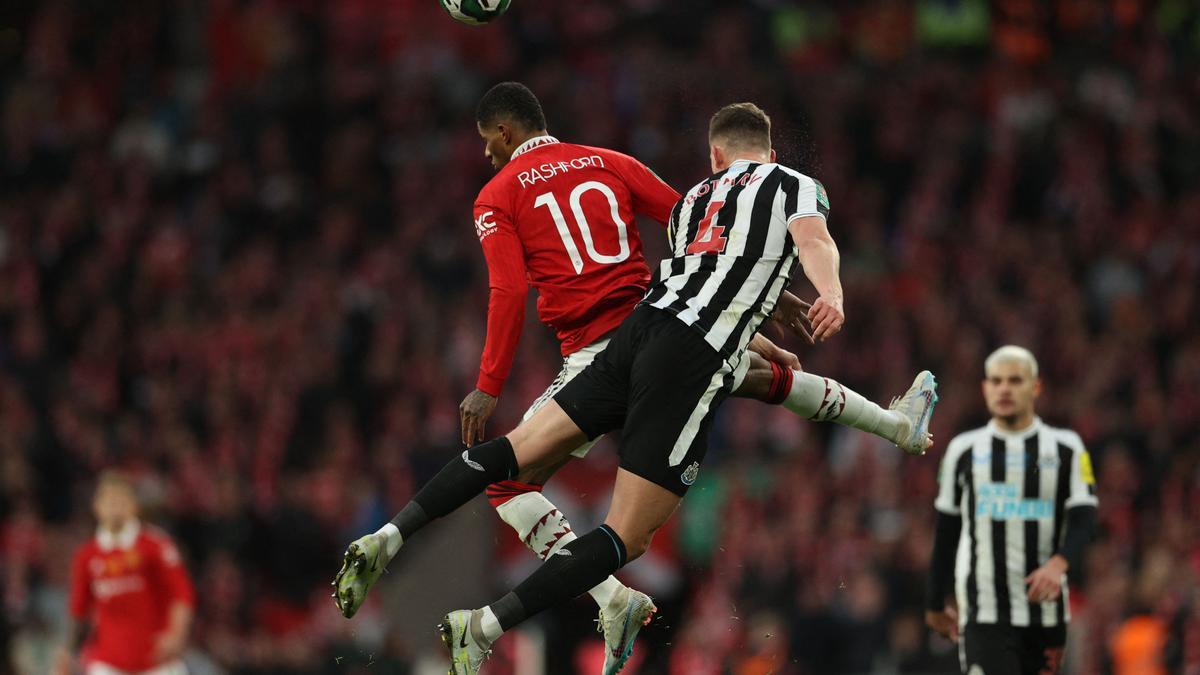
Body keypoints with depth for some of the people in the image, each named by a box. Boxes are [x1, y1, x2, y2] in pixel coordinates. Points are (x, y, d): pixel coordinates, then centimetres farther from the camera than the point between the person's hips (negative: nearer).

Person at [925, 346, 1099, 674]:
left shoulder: (1065, 448, 6)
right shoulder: (964, 450, 9)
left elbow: (1083, 517, -4)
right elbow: (946, 532, 15)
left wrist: (1058, 564, -24)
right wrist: (936, 603, 19)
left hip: (1044, 601, 1)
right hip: (984, 612, -1)